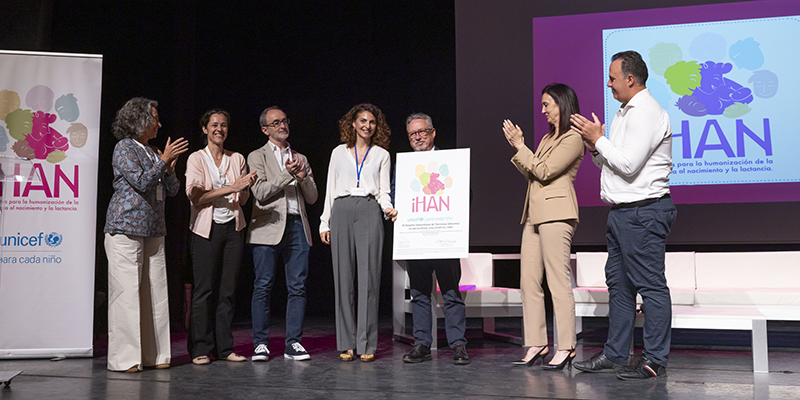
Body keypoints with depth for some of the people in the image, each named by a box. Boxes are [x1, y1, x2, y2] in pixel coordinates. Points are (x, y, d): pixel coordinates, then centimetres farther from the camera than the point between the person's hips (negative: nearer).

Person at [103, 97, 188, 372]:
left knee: (156, 291, 4)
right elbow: (141, 182, -14)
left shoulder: (152, 152, 18)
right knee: (127, 291, -7)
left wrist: (169, 169, 0)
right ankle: (125, 358, -1)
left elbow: (172, 190, 16)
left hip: (153, 231, 7)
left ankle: (154, 354, 10)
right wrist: (164, 160, -11)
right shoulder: (124, 148, -3)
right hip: (126, 229, -7)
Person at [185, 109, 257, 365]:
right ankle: (200, 349, 4)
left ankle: (224, 348, 11)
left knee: (228, 290, 5)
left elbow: (242, 200, 13)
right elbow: (196, 197, -10)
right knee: (204, 290, -4)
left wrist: (246, 186, -9)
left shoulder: (237, 159, 13)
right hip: (207, 228, -4)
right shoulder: (196, 159, 2)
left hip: (232, 228, 4)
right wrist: (230, 188, -18)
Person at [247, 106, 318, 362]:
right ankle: (260, 344, 4)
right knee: (263, 287, -4)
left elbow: (312, 198, 15)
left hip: (297, 226, 4)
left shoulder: (300, 158, 20)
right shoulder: (257, 157, 8)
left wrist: (303, 177, -3)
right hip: (269, 228, -3)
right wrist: (287, 174, -12)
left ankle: (293, 343, 6)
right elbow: (261, 194, -6)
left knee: (298, 287, 0)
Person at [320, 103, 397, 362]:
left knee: (369, 277, -6)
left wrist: (389, 209, -12)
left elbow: (383, 192, 9)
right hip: (342, 212, 1)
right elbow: (330, 189, 14)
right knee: (343, 277, 0)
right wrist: (325, 223, 8)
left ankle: (367, 344, 0)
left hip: (369, 212, -1)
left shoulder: (381, 155, 14)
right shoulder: (339, 153, 15)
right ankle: (346, 344, 6)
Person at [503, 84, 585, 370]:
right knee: (529, 281, 6)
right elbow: (530, 175, 19)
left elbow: (544, 172, -12)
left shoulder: (573, 138, -4)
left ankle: (566, 348, -5)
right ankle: (537, 346, 11)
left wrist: (520, 146, -6)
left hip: (556, 213, -9)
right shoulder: (548, 138, 23)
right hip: (534, 213, 9)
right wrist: (517, 147, 10)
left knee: (559, 282, -9)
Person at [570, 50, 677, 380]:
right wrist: (594, 147, 3)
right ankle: (614, 354, 21)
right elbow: (610, 162, 21)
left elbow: (628, 164, -21)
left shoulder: (647, 113, -13)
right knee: (618, 283, 13)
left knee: (650, 285, -5)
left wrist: (599, 139, -10)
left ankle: (655, 361, 0)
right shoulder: (625, 112, 19)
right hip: (622, 212, 11)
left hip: (643, 211, -11)